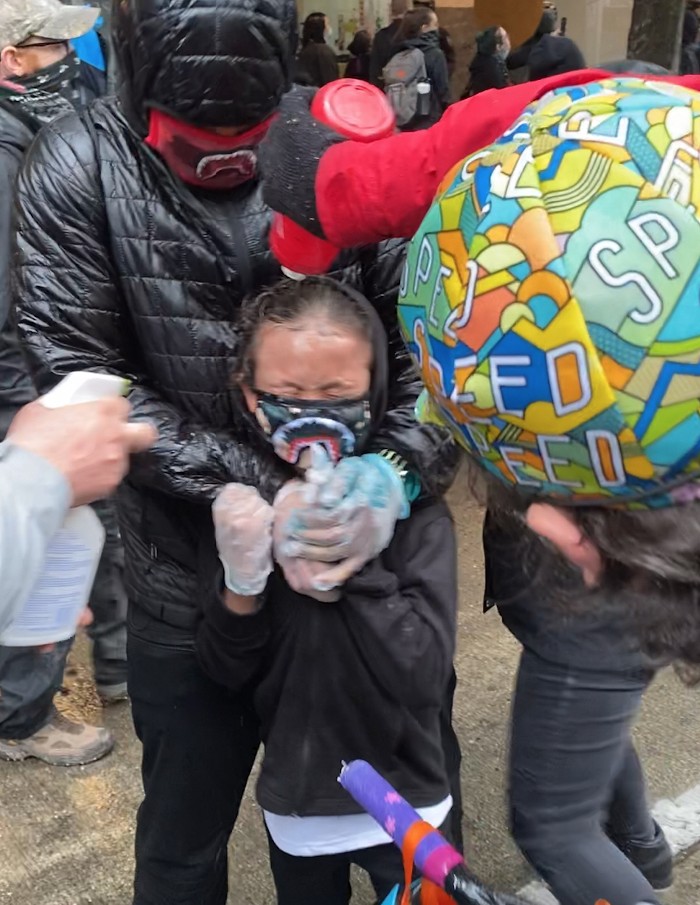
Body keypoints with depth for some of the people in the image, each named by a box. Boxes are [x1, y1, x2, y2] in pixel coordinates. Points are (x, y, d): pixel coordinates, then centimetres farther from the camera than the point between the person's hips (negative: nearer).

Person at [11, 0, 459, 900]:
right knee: (186, 828, 18)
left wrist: (393, 477, -24)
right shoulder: (77, 166, -10)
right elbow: (78, 372, -12)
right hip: (192, 576, -1)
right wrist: (247, 483, -19)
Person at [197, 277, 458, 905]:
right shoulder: (245, 507, -10)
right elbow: (227, 674, -7)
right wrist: (242, 583, -25)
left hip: (401, 806, -3)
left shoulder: (414, 510, -20)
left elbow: (425, 677, -26)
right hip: (293, 806, 3)